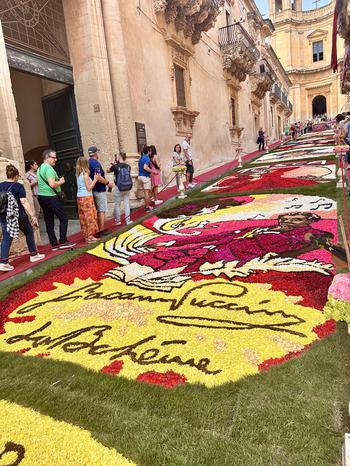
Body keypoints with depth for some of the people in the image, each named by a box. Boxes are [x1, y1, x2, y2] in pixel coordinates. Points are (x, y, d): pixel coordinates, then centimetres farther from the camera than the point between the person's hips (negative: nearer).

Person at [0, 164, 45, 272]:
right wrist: (32, 216, -17)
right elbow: (24, 202, -16)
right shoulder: (19, 186, -7)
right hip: (18, 215, -4)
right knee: (29, 232, 17)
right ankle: (34, 255, 28)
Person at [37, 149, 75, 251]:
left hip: (41, 197, 10)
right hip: (51, 197, -9)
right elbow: (52, 184, -25)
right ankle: (63, 242, -1)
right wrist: (60, 182, -7)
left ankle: (54, 244, 13)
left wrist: (57, 182, 19)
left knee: (49, 221, 9)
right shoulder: (49, 168, -14)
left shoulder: (40, 168, 17)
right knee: (63, 218, -1)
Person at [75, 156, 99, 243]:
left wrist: (93, 179, 17)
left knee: (83, 217, 10)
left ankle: (86, 235, 16)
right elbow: (89, 188, -13)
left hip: (79, 197, 8)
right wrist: (95, 179, -8)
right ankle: (90, 236, 0)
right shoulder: (85, 174, -12)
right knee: (90, 217, -3)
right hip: (86, 197, -8)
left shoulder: (78, 174, 11)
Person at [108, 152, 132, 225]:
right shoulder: (128, 166, -1)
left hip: (118, 188, -3)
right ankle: (128, 221, 13)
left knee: (117, 205, 10)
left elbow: (108, 171, 9)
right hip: (127, 188, 3)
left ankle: (118, 221, 16)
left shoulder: (115, 166, -10)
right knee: (127, 205, 9)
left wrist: (114, 164, 18)